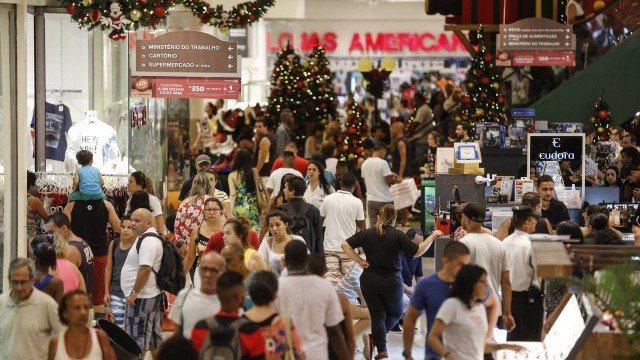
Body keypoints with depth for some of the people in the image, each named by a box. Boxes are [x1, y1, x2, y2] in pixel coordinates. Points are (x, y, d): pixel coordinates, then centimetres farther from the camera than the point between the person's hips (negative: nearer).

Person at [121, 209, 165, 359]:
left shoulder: (148, 241, -18)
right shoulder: (149, 238, 16)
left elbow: (145, 269, -26)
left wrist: (134, 293, -22)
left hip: (142, 298, -11)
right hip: (153, 296, 11)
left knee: (138, 338, -7)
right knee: (154, 337, 14)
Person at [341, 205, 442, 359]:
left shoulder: (366, 234, 1)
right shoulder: (398, 235, -10)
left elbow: (345, 245, 0)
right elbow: (417, 251, -8)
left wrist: (360, 261, 0)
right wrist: (433, 236, 1)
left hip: (369, 281, 3)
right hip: (391, 281, -3)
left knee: (377, 315, 8)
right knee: (395, 313, 17)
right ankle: (377, 338, -3)